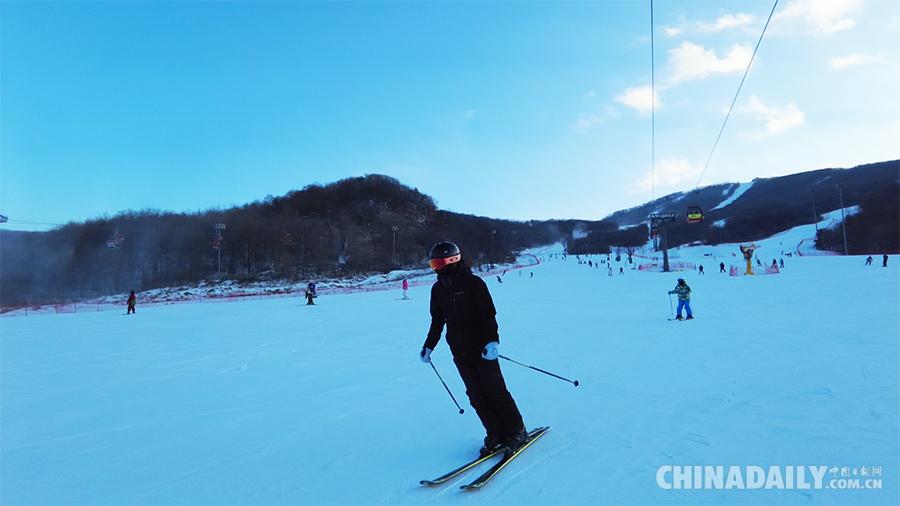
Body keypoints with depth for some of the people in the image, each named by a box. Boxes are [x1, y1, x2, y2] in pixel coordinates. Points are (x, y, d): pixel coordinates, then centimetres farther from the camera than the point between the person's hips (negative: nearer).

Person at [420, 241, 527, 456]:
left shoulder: (473, 283, -10)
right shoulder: (438, 289, 7)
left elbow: (489, 314, -14)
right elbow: (437, 321, 17)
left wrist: (493, 340, -25)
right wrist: (428, 346, 15)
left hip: (482, 348, -5)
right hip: (459, 351, 5)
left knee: (495, 390, -3)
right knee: (476, 395, 5)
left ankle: (516, 431, 12)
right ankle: (495, 434, 16)